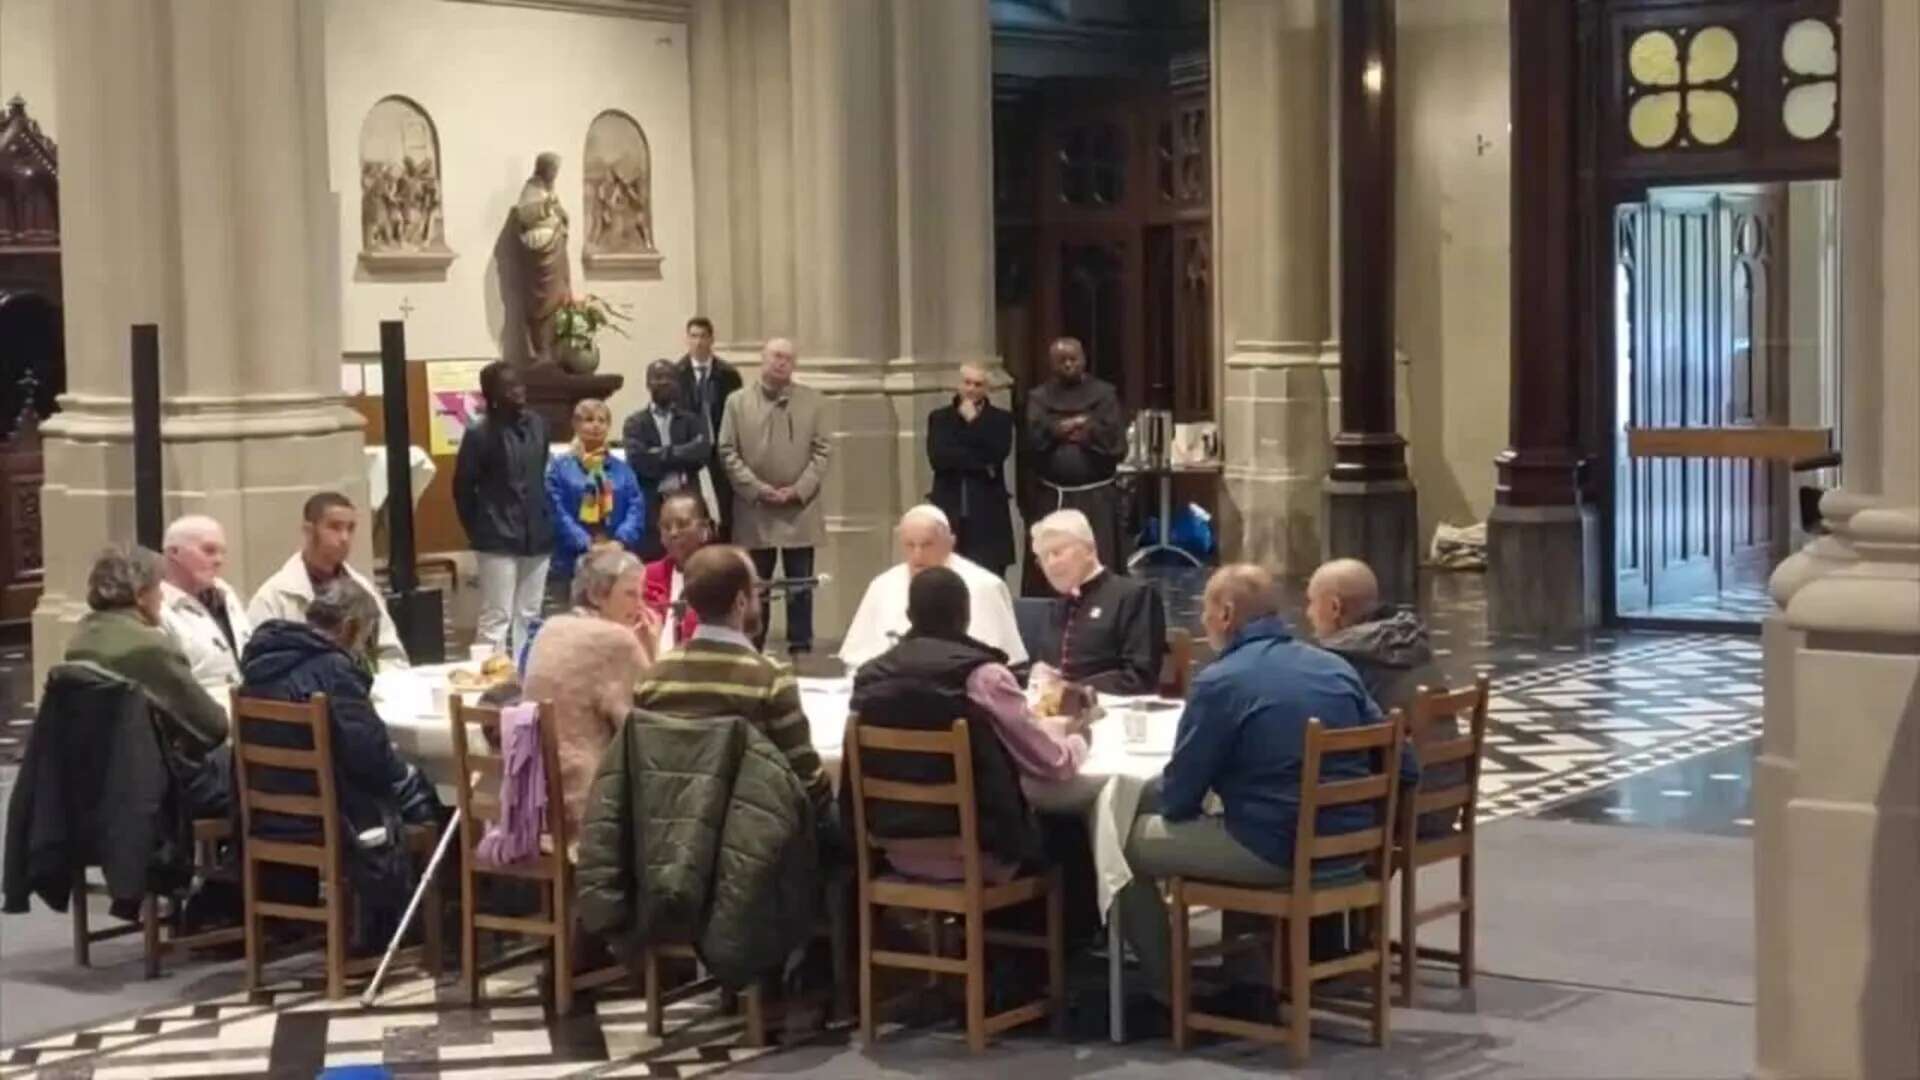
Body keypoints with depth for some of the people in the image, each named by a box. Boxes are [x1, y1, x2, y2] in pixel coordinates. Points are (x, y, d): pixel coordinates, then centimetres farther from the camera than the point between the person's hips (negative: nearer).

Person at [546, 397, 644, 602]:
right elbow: (558, 513, -8)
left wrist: (620, 542, -15)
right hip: (571, 562, -3)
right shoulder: (561, 467, 3)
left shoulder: (622, 470, 13)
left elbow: (637, 509, 2)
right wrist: (587, 544, -19)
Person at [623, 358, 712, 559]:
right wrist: (680, 459, -5)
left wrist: (662, 454, -6)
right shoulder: (635, 423, 8)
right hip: (650, 509, -1)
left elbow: (703, 452, -6)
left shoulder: (692, 421, 12)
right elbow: (639, 460, -8)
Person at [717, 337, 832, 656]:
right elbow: (728, 453, 0)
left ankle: (801, 649, 8)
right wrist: (758, 489, -11)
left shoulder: (811, 400, 7)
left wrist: (799, 490, -10)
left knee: (801, 586, 2)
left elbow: (822, 450, 2)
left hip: (800, 509, 0)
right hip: (754, 510, 0)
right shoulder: (738, 402, 5)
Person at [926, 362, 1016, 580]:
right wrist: (981, 463, -11)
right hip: (949, 512, 1)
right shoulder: (939, 417, 10)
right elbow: (937, 457, -6)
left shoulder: (1001, 419, 8)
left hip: (988, 515, -1)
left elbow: (998, 453, -10)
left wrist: (973, 421, -6)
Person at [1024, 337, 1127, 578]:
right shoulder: (1039, 397, 9)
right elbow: (1033, 439, -7)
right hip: (1054, 497, 1)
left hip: (1097, 497, -1)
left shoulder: (1104, 394, 4)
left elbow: (1116, 443, -6)